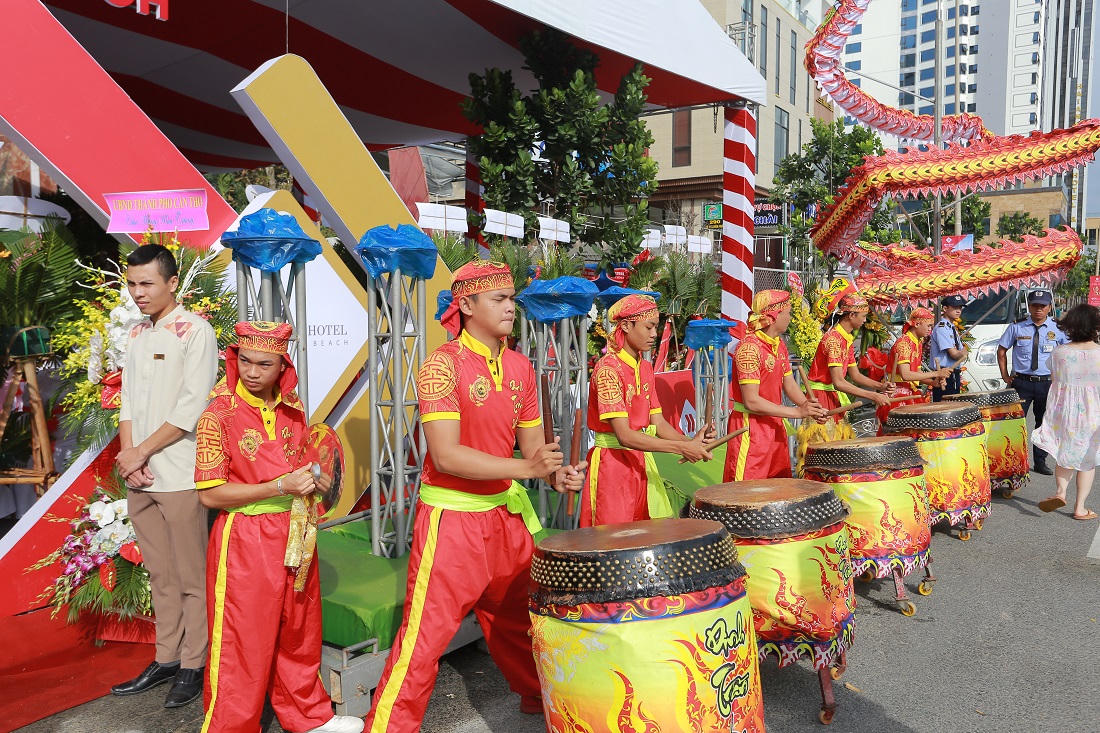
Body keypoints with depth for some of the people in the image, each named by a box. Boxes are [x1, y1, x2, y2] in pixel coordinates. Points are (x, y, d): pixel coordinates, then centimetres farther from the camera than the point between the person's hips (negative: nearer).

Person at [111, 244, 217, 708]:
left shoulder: (194, 331, -7)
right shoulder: (137, 335, 15)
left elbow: (192, 407, -14)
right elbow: (128, 401, 14)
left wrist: (141, 452, -10)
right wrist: (128, 455, -2)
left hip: (179, 476, -7)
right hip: (140, 478, 7)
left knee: (191, 577, 2)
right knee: (160, 575, 15)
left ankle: (193, 665, 14)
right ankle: (166, 659, 26)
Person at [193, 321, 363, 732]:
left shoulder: (293, 409, 4)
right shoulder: (218, 416, -12)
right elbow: (210, 494, -15)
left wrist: (313, 481, 0)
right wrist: (280, 487, -20)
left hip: (295, 535, 6)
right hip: (244, 540, -6)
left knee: (299, 635, 19)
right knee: (244, 645, 5)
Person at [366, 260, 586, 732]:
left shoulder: (519, 367, 5)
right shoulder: (443, 364, -15)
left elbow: (532, 443, 10)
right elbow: (446, 456, -23)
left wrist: (556, 473, -11)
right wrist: (525, 468, -26)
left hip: (506, 514, 6)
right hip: (451, 518, -6)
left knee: (518, 621, 20)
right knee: (426, 635, -2)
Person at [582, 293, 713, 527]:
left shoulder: (646, 368, 9)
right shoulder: (608, 369, -16)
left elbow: (658, 422, 6)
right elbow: (625, 435, -23)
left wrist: (690, 442, -12)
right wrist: (681, 447, -26)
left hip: (641, 463, 8)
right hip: (612, 464, -7)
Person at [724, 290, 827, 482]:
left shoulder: (780, 345, 10)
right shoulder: (749, 348, -19)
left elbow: (790, 385, 13)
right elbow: (751, 401, -23)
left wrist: (811, 409, -6)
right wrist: (798, 412, -21)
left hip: (775, 425, 9)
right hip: (750, 427, -9)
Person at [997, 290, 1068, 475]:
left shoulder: (1058, 328, 2)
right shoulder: (1017, 327, 0)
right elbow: (1001, 350, 7)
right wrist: (1005, 375, 2)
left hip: (1047, 383, 2)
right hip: (1021, 383, -1)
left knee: (1044, 423, 10)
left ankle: (1040, 462, 22)